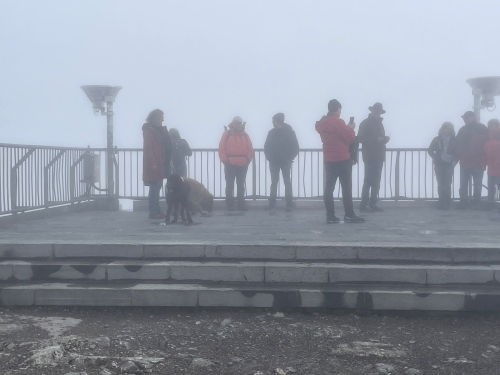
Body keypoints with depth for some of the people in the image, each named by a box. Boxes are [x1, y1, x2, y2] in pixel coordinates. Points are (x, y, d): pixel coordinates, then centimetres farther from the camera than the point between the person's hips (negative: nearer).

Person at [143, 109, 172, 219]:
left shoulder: (160, 130, 16)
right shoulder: (149, 130, -10)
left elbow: (166, 148, 17)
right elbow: (148, 148, -17)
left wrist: (168, 161, 10)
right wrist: (152, 163, -21)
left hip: (160, 164, 9)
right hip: (154, 165, -9)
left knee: (157, 187, 11)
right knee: (155, 187, -8)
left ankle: (157, 210, 15)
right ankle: (153, 211, -4)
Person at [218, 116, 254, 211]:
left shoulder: (245, 135, 9)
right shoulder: (227, 134, 0)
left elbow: (250, 149, 9)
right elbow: (221, 149, -4)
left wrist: (248, 160, -1)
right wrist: (225, 161, -10)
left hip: (243, 165, 3)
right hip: (230, 165, -3)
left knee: (241, 186, 9)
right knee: (229, 185, 3)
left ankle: (241, 205, 15)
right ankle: (230, 205, 9)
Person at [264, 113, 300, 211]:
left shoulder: (289, 131, -4)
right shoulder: (272, 132, 4)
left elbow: (295, 147, -4)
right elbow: (267, 146, 7)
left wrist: (290, 158, -11)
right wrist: (269, 157, -5)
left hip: (286, 161, -3)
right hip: (274, 161, 3)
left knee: (287, 182, 0)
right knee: (274, 182, 7)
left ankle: (289, 205, 2)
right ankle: (272, 203, 12)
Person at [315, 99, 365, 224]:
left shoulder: (322, 123, 10)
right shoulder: (338, 122, -13)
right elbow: (350, 138, -11)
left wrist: (346, 129, 17)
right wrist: (351, 129, 7)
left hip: (328, 159, 7)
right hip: (342, 159, -7)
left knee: (329, 187, 4)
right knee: (346, 188, -1)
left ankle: (330, 215, 3)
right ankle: (349, 215, 1)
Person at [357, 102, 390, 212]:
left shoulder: (379, 123, 19)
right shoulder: (365, 123, -4)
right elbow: (360, 138, -13)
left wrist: (385, 139, 1)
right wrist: (376, 139, -20)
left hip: (379, 157, 8)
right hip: (370, 157, -8)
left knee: (376, 182, 7)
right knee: (368, 181, -10)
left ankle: (372, 204, 11)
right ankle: (364, 205, -8)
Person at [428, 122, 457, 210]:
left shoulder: (454, 140, 2)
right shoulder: (437, 140, 4)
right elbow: (430, 151, 7)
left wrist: (454, 160, -12)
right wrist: (436, 158, -6)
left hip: (449, 165, -1)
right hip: (439, 165, 1)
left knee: (447, 184, -8)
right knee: (440, 184, 0)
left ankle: (446, 202, -1)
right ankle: (442, 202, 5)